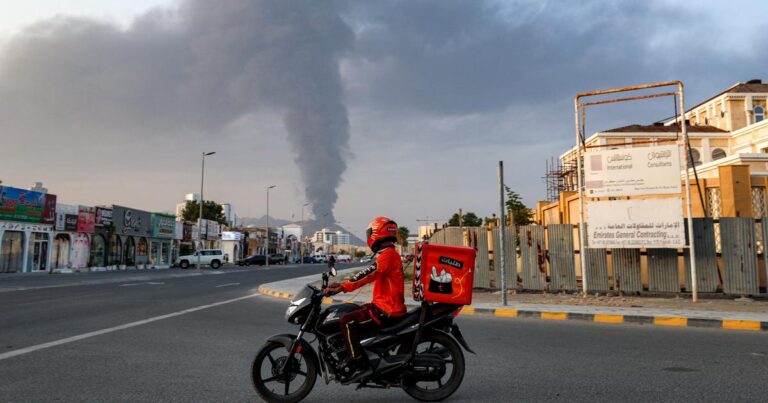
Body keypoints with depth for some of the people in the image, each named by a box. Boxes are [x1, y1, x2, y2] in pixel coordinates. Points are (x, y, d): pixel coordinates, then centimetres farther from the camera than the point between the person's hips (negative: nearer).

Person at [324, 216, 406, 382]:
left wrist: (343, 287, -27)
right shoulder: (390, 254, 18)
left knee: (346, 321, -18)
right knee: (351, 314, 20)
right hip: (390, 306, 11)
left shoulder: (387, 254, -15)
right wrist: (343, 284, 14)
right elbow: (368, 275, 19)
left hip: (386, 310, -11)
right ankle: (354, 357, 23)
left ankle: (360, 365, -16)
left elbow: (368, 274, -26)